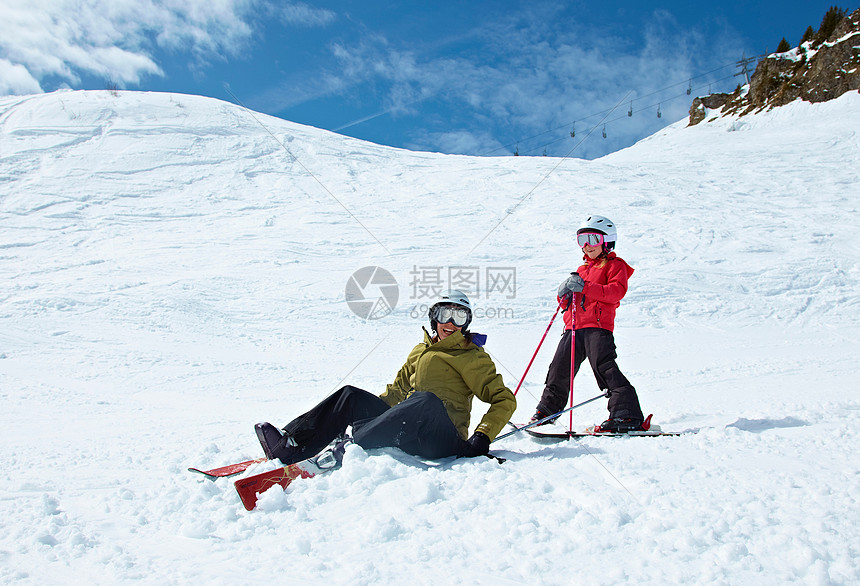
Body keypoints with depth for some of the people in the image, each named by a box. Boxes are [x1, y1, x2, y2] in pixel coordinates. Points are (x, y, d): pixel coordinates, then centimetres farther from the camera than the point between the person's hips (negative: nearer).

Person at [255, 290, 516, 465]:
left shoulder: (473, 357, 6)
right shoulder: (420, 351, 22)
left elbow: (504, 400, 0)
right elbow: (398, 389, 29)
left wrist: (482, 436, -14)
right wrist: (368, 407, 15)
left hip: (445, 439, -6)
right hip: (407, 432, 6)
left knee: (427, 400, -38)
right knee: (352, 396, -7)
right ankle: (289, 445, -19)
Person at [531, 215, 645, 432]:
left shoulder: (615, 265, 6)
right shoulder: (583, 269, 27)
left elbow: (617, 291, -14)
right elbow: (565, 301, 25)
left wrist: (585, 287, -23)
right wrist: (565, 293, 0)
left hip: (598, 326, -7)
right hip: (574, 327, 7)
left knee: (604, 367, -17)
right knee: (559, 369, 9)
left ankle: (627, 415, -15)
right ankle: (547, 410, 24)